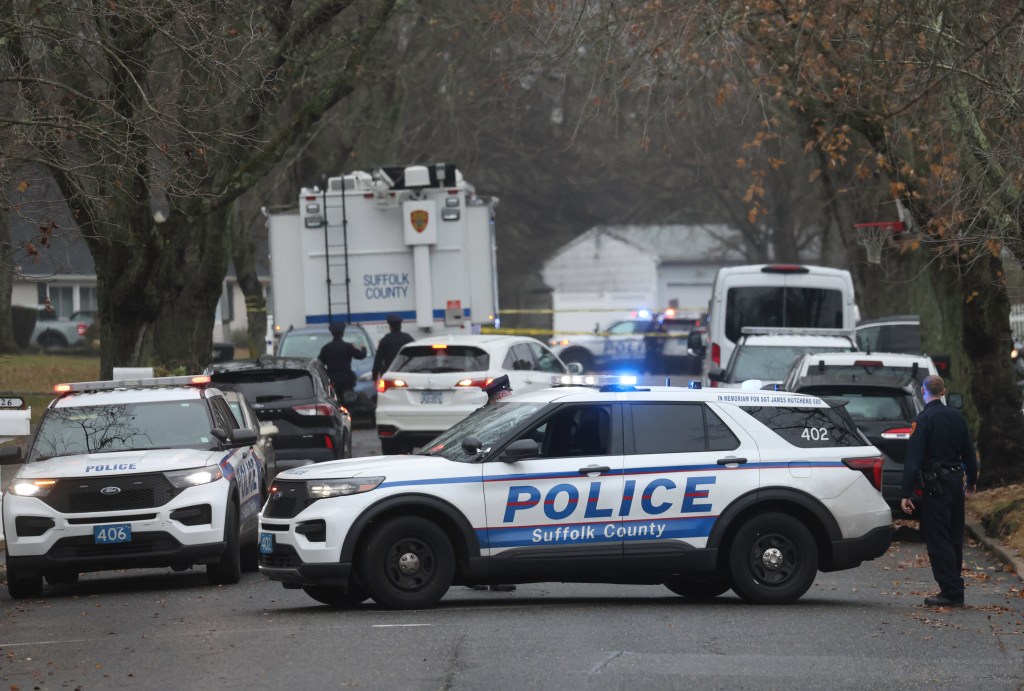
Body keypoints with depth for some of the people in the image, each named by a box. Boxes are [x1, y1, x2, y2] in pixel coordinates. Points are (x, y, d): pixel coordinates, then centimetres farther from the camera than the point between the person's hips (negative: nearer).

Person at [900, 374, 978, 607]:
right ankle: (955, 590, 19)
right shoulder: (956, 417, 8)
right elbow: (969, 453, 16)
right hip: (955, 483, 7)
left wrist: (906, 494, -17)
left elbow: (913, 459, -17)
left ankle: (950, 592, -7)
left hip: (935, 486, -7)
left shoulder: (924, 420, -13)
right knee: (954, 539, 14)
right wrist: (971, 482, 29)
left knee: (938, 541, -4)